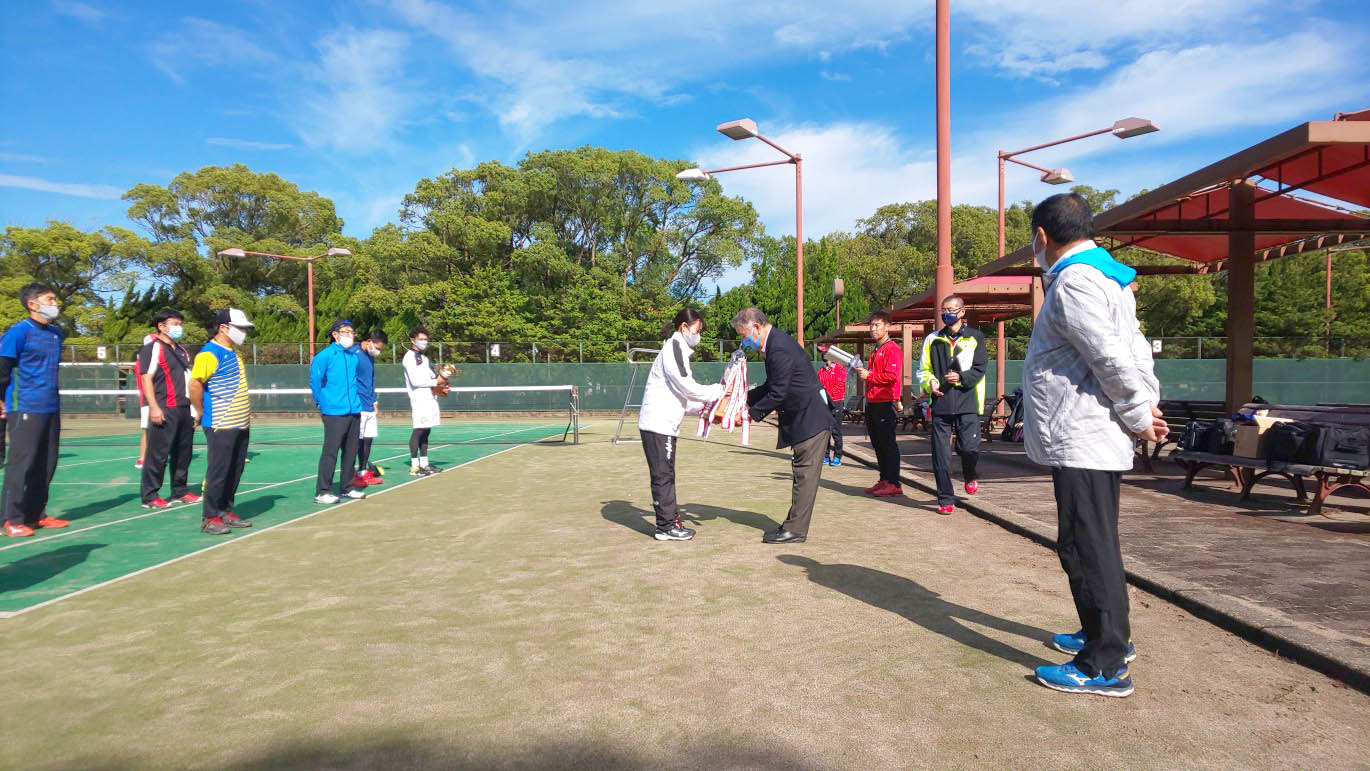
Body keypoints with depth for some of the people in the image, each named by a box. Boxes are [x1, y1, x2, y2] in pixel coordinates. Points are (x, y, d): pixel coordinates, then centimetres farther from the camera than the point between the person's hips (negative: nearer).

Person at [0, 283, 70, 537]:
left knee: (46, 465, 10)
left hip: (52, 409, 7)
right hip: (25, 410, -7)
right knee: (21, 464, -4)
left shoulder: (57, 333, 13)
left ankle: (37, 514, 19)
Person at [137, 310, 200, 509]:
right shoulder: (152, 349, -6)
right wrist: (154, 408, -21)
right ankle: (150, 496, 2)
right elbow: (146, 379, -13)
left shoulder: (182, 351, 20)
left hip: (185, 410, 8)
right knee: (158, 454, -5)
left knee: (183, 453, 13)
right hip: (164, 411, -8)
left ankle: (180, 491, 22)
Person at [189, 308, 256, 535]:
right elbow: (194, 385, -19)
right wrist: (202, 413, -11)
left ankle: (226, 512, 23)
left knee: (235, 472, 13)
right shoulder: (209, 354, -13)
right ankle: (209, 518, 4)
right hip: (221, 426, -9)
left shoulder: (233, 353, 16)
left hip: (241, 424, 9)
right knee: (218, 472, -4)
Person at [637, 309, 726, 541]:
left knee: (665, 475, 14)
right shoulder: (674, 346, -10)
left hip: (665, 424, 10)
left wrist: (702, 406, 11)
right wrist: (718, 391, -6)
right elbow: (687, 387, -16)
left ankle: (670, 521, 21)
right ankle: (666, 526, 3)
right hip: (658, 424, -10)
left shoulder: (678, 350, 20)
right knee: (662, 475, -3)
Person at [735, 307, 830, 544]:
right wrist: (745, 399, 9)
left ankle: (795, 530, -1)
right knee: (802, 474, 13)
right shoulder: (775, 344, 12)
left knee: (805, 476, -5)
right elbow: (771, 387, 19)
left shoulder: (780, 349, -21)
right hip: (803, 419, 11)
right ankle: (793, 525, 20)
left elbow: (777, 393, -22)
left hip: (810, 419, -11)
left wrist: (751, 414, -12)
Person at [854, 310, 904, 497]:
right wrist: (863, 372, 10)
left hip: (886, 403, -9)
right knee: (878, 443, 12)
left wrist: (869, 376, -14)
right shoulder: (876, 351, 20)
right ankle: (884, 480, 19)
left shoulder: (892, 349, -9)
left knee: (888, 443, -7)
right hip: (872, 403, 9)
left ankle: (894, 484, -3)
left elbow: (892, 376, -20)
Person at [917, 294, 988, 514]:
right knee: (941, 454, 0)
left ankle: (970, 476, 25)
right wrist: (929, 383, -3)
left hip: (967, 402, -2)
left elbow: (980, 368, 3)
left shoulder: (975, 337, 9)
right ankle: (946, 499, 10)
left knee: (969, 447, -10)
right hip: (940, 403, 2)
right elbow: (923, 369, 17)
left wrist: (961, 377, -14)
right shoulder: (932, 339, 15)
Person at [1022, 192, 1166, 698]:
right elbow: (1136, 352, 15)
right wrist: (1147, 409, 7)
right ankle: (1108, 637, 35)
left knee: (1087, 549, -4)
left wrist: (1139, 419, -10)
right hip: (1096, 442, 11)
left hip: (1080, 443, -11)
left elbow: (1113, 359, -22)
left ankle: (1105, 667, 4)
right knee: (1092, 545, 21)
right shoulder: (1108, 277, 17)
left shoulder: (1073, 283, -16)